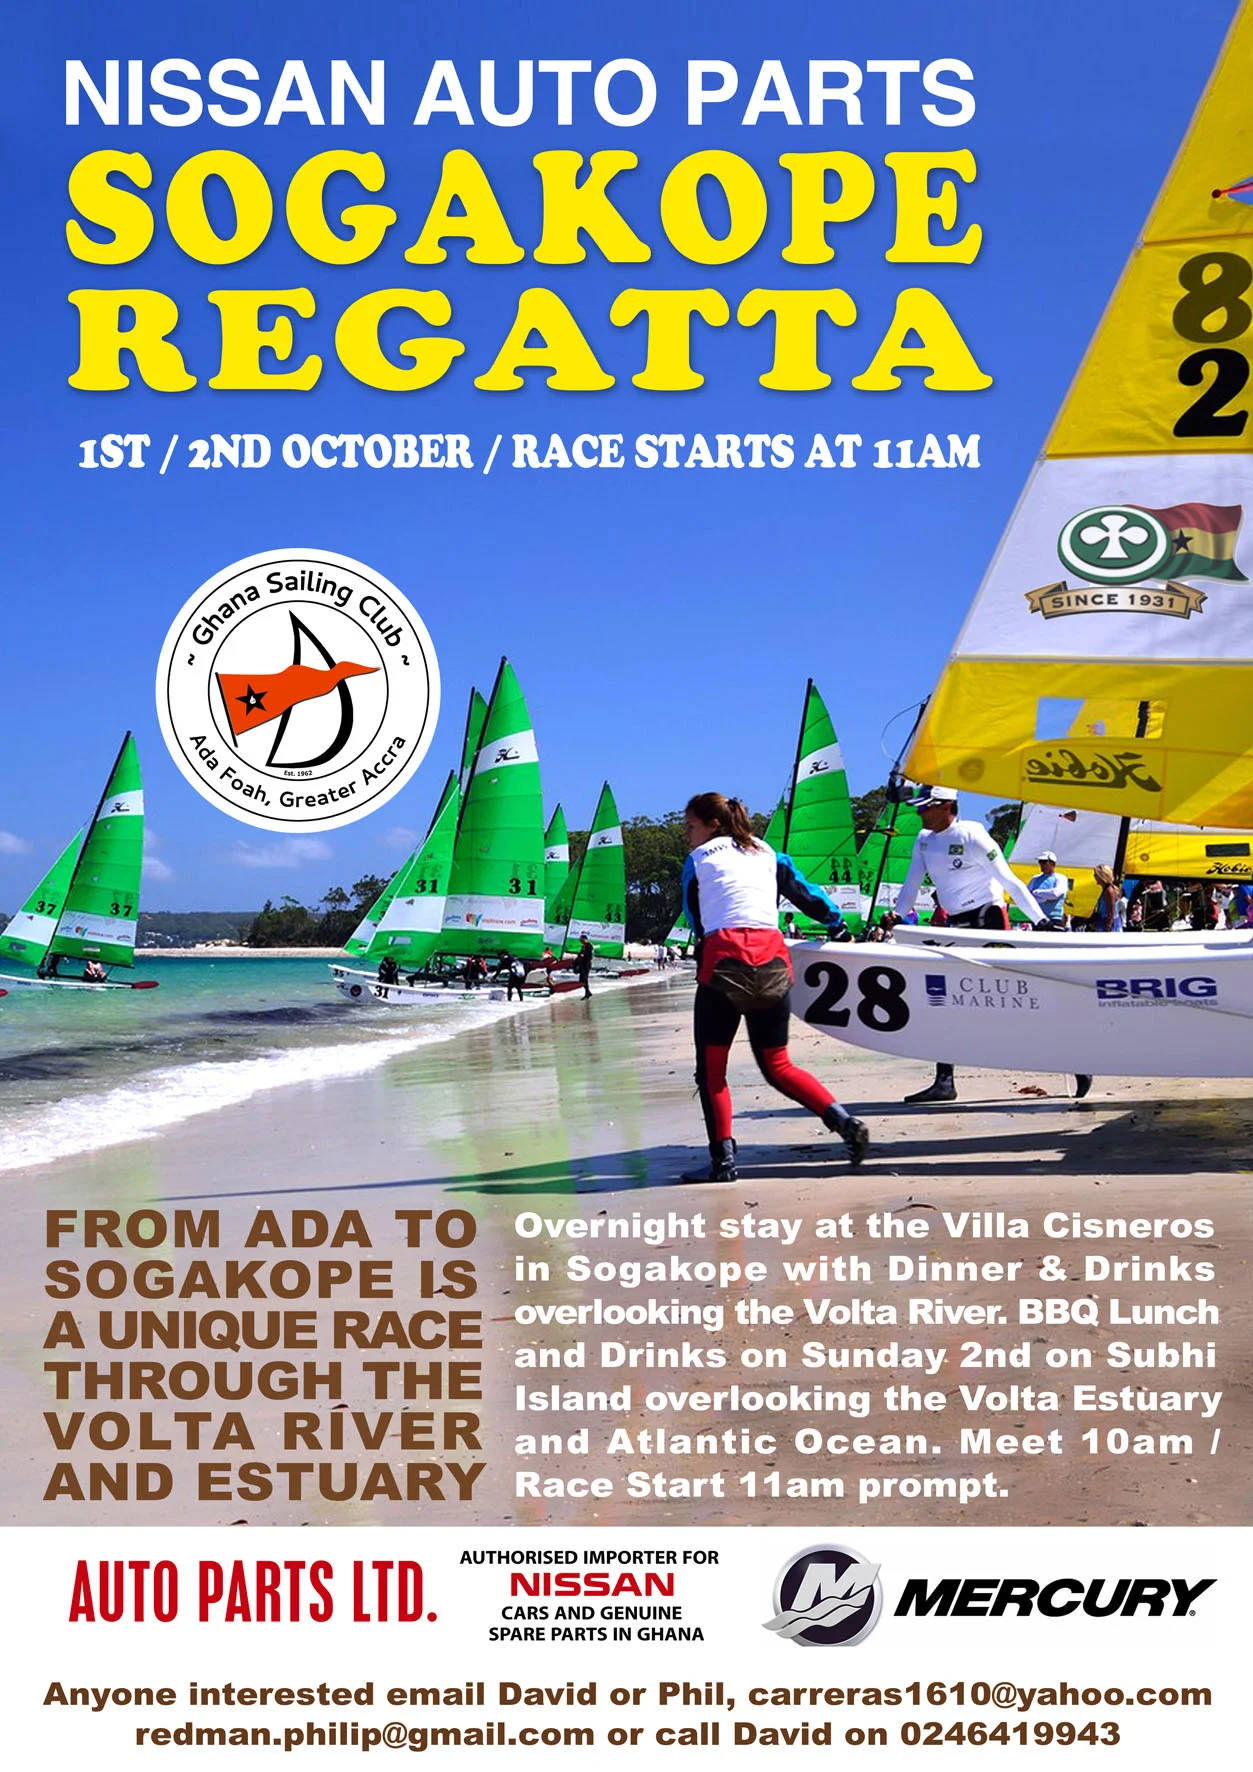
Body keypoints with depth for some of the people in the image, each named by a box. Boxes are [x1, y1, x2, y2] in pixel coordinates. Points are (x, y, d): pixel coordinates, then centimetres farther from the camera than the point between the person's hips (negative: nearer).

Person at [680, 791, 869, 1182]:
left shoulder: (699, 859, 13)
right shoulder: (766, 853, 23)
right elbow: (806, 893, 29)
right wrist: (839, 929, 42)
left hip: (724, 961, -5)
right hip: (773, 959, 5)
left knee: (711, 1069, 5)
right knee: (776, 1066, 15)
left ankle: (722, 1160, -2)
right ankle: (845, 1123, 0)